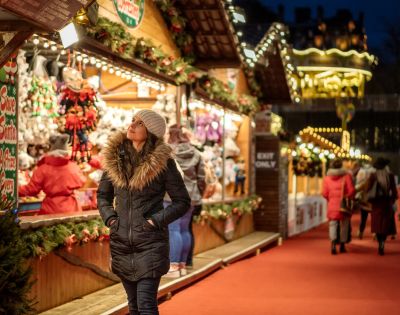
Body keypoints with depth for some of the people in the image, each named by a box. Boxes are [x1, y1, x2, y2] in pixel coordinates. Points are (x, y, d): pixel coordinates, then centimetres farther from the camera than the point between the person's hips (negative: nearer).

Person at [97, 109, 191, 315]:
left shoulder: (162, 162, -8)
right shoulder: (114, 157, 4)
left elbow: (182, 201, -3)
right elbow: (102, 194, 16)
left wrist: (156, 220, -13)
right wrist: (109, 217, 0)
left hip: (151, 243, -4)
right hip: (121, 242, 5)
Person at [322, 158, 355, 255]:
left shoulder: (327, 178, 2)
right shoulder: (346, 176, -3)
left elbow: (324, 193, 0)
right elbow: (351, 191, -9)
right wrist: (347, 197, 10)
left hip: (332, 205, 1)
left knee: (333, 224, 3)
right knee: (344, 225, 13)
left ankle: (333, 243, -20)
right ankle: (342, 246, 19)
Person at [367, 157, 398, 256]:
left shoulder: (373, 176, -6)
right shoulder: (390, 176, -6)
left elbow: (369, 189, -5)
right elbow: (394, 189, -2)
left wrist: (370, 199, 7)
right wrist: (393, 199, 11)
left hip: (376, 203, 0)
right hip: (387, 202, 0)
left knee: (378, 224, 11)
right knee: (386, 224, 3)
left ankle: (380, 245, 10)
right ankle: (382, 245, -14)